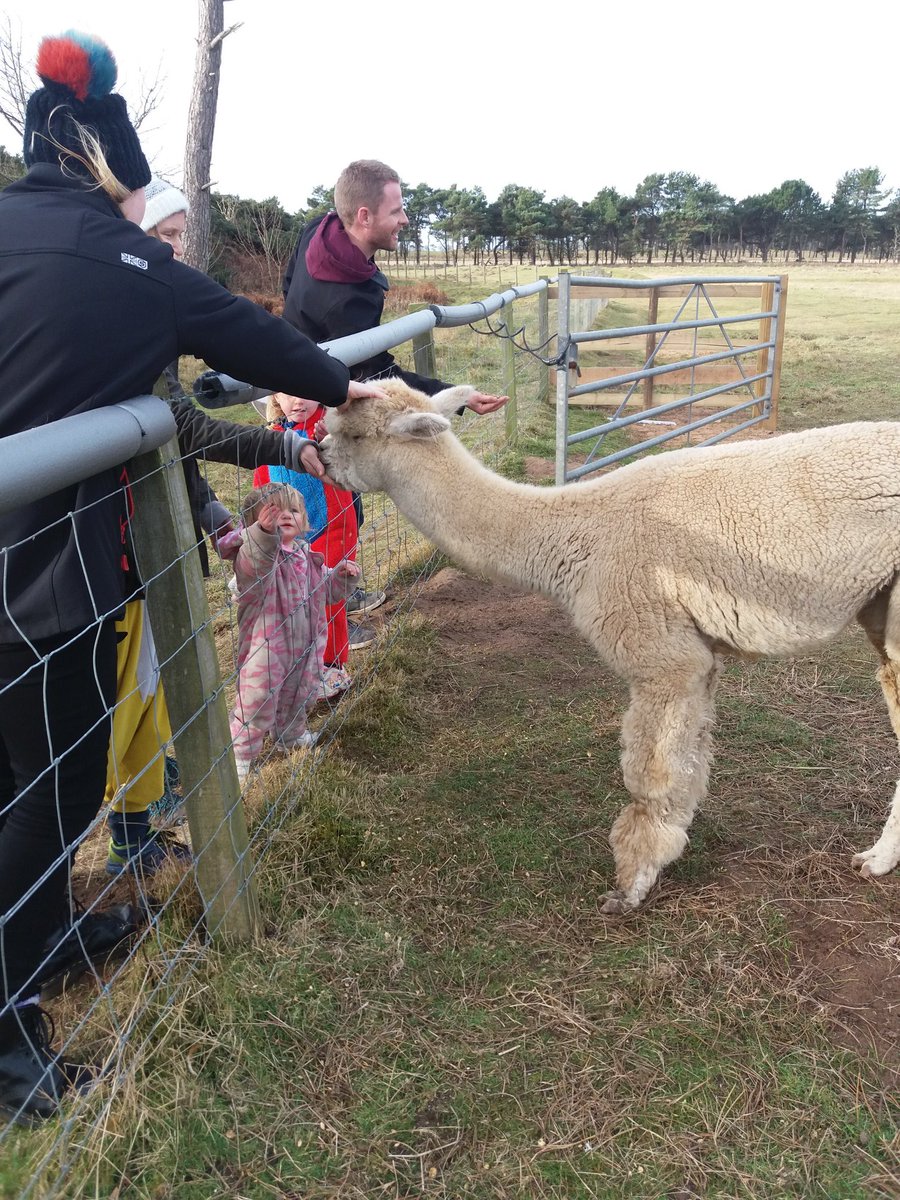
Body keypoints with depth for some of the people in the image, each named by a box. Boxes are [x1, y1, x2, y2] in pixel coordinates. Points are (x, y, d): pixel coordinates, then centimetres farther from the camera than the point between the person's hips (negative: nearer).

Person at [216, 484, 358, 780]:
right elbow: (253, 565, -46)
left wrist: (341, 575, -2)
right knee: (257, 702, 1)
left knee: (297, 696, 26)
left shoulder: (306, 556, 5)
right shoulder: (255, 553, -20)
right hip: (265, 648, -7)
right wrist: (264, 532, -64)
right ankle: (239, 755, 20)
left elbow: (326, 589, 19)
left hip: (304, 647, 7)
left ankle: (291, 736, 51)